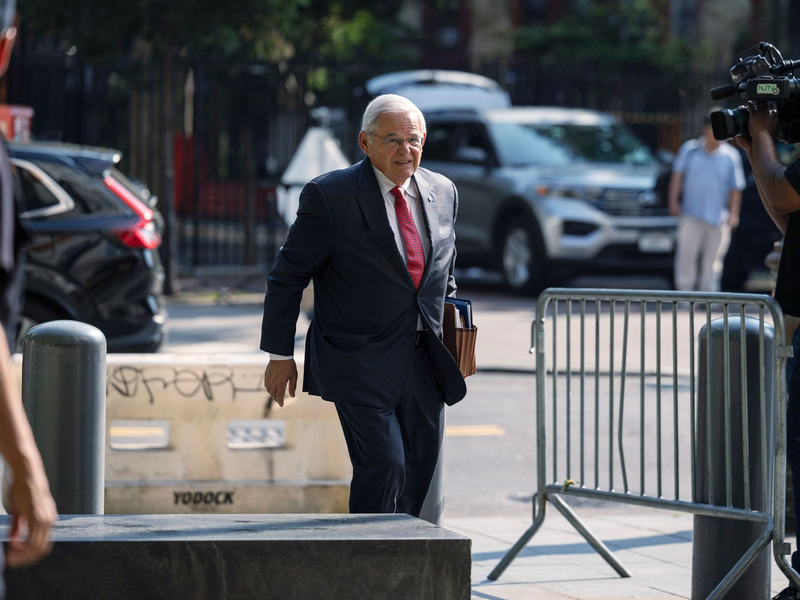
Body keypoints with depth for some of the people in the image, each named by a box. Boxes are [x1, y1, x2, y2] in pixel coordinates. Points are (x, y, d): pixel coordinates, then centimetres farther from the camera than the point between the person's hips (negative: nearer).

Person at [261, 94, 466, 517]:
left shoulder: (442, 192, 9)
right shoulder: (330, 196, -9)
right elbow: (287, 277, -3)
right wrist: (279, 355, -3)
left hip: (425, 367, 6)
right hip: (362, 366, -6)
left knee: (418, 473, 7)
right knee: (384, 465, -15)